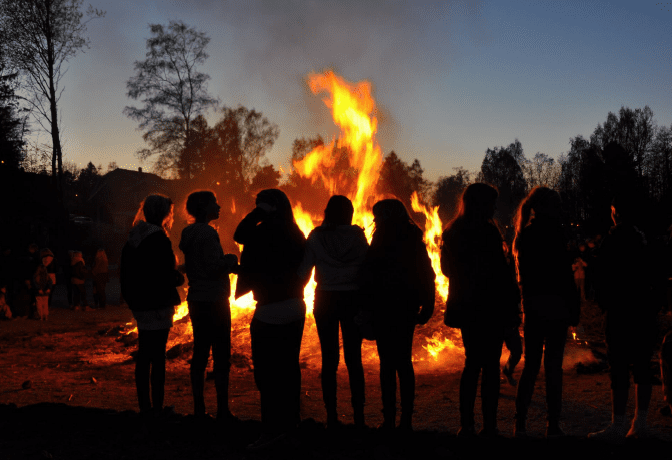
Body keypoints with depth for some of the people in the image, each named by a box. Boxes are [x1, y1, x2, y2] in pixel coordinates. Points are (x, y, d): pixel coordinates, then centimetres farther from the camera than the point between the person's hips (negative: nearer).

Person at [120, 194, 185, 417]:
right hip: (157, 305, -8)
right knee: (158, 357, -4)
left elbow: (125, 273, 16)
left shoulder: (133, 238, 11)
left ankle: (145, 406, 20)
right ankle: (157, 407, 0)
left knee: (144, 356, 13)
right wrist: (179, 277, 0)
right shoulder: (158, 238, -15)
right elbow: (166, 276, -20)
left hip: (140, 305, 9)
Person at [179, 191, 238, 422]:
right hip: (214, 301, -9)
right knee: (221, 355, -3)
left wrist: (227, 262, 15)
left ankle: (199, 408, 16)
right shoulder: (207, 234, -16)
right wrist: (231, 259, -3)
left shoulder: (189, 234, 12)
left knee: (200, 353, 11)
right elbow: (213, 268, -20)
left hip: (197, 301, 9)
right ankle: (223, 410, -1)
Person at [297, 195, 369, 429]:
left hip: (325, 300, 0)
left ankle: (332, 416, 7)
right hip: (353, 300, 0)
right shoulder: (357, 236, -3)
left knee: (329, 359, 6)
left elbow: (303, 271, -3)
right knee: (354, 358, 6)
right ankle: (358, 416, 6)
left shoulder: (316, 237, -2)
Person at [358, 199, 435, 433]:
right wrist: (426, 308, 10)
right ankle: (406, 419, 12)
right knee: (404, 361, 11)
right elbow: (427, 275, 9)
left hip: (385, 308, -6)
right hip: (408, 308, 6)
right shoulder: (414, 240, 7)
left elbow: (368, 276, -10)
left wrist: (367, 304, -4)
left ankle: (389, 419, 0)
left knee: (387, 362, -2)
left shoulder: (382, 240, -9)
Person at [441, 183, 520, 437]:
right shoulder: (487, 231, -14)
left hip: (465, 308, 7)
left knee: (472, 364, 14)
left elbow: (447, 268, 17)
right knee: (490, 365, 1)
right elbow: (500, 272, -16)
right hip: (490, 306, -7)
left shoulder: (452, 232, 9)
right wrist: (512, 306, -10)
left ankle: (467, 425, 13)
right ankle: (489, 425, 2)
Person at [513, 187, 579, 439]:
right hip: (555, 307, -6)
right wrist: (573, 309, -7)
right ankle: (553, 425, 5)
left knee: (531, 365, 11)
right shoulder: (554, 234, -12)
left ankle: (520, 423, 9)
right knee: (553, 366, 0)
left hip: (532, 307, 6)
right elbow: (565, 276, -12)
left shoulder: (525, 235, 9)